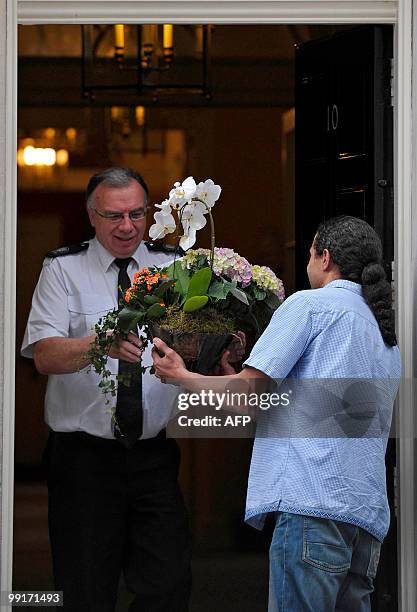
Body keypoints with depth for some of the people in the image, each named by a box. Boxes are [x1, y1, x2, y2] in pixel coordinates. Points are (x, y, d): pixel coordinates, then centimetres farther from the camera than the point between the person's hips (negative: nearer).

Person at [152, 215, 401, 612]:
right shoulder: (389, 341, 26)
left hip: (315, 502, -8)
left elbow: (246, 394, -3)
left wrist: (179, 375, 13)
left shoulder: (309, 304, 1)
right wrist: (237, 375, 35)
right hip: (368, 516, 8)